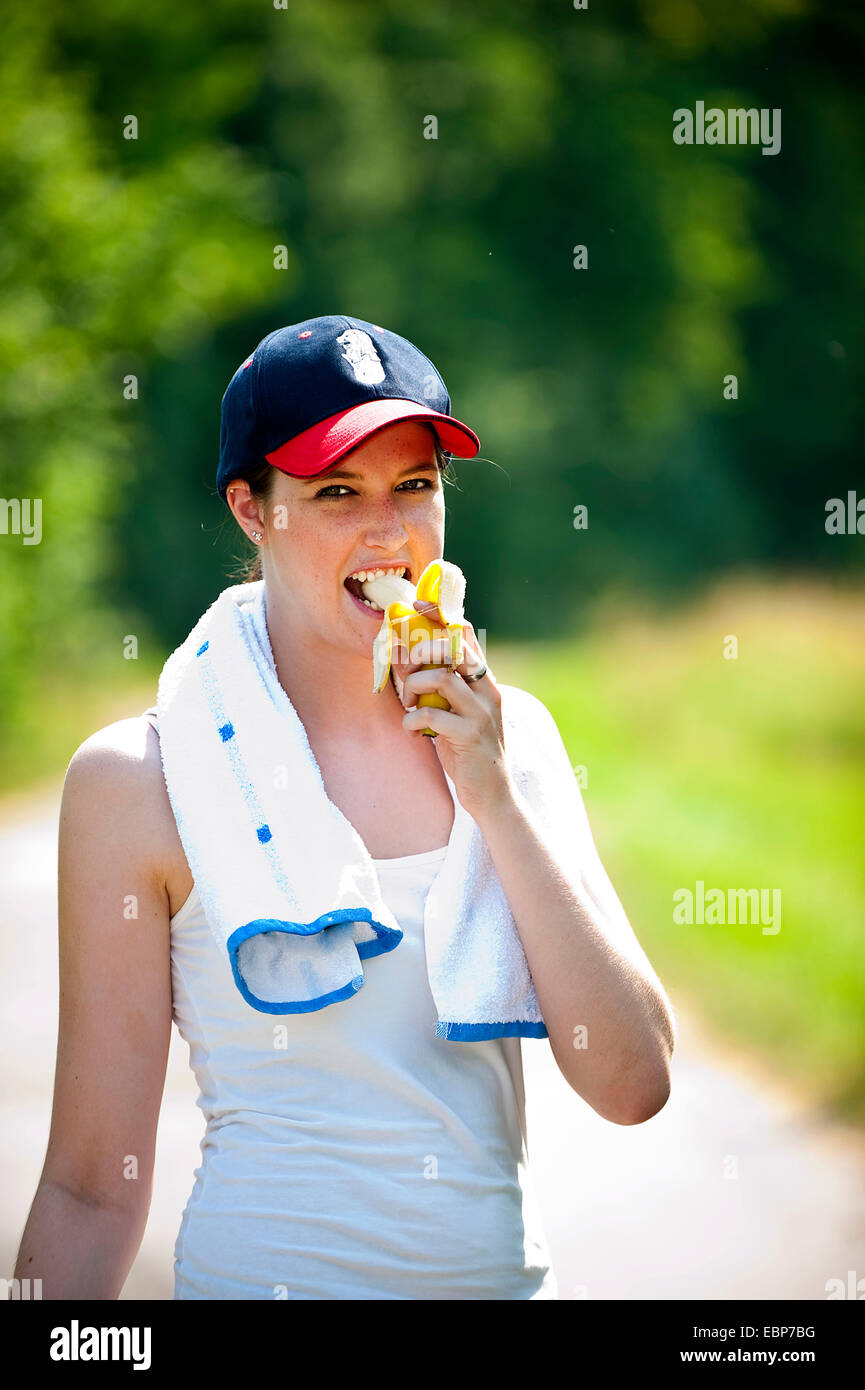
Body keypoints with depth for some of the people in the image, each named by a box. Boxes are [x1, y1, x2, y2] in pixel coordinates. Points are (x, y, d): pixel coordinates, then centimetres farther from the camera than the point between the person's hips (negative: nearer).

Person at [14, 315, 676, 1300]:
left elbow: (633, 1086, -5)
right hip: (262, 1268, -4)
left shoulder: (497, 735, 1)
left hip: (510, 1266, 4)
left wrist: (496, 802, -10)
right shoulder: (143, 776, -11)